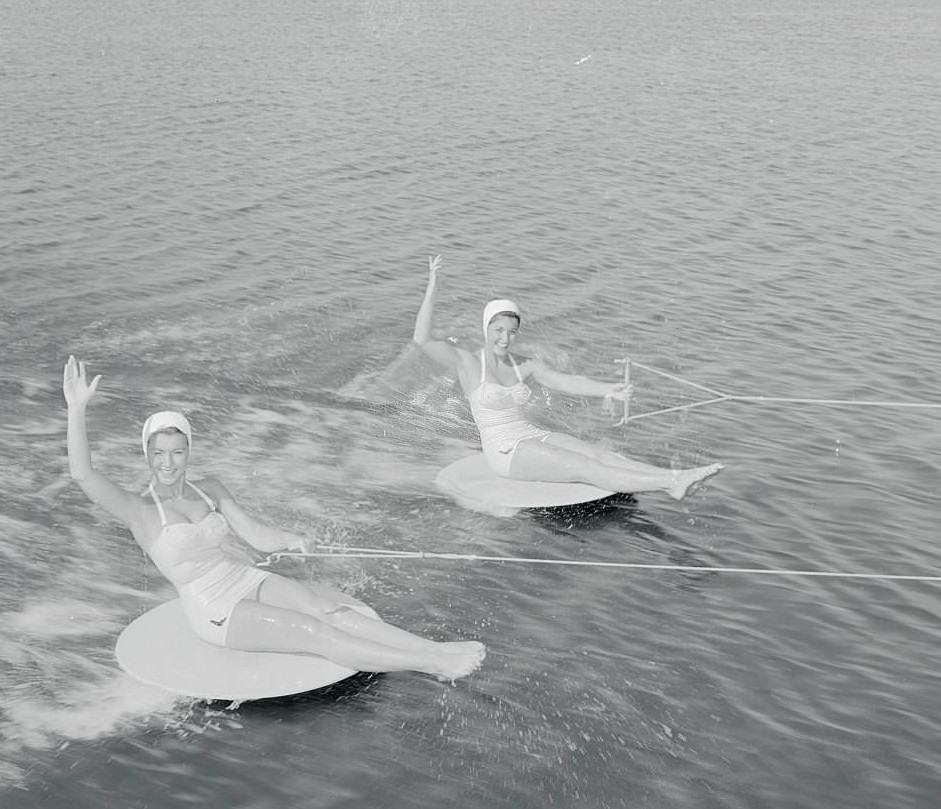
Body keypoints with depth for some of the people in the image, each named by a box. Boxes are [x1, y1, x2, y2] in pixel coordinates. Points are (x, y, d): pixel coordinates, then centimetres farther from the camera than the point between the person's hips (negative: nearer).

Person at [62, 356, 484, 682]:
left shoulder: (210, 490, 11)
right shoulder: (141, 511, -7)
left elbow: (258, 536, 11)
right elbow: (83, 474, -22)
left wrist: (302, 541, 0)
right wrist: (76, 409, -30)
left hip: (251, 582, 5)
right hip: (216, 612, -5)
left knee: (327, 608, -20)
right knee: (315, 633, -20)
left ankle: (435, 649, -30)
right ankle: (431, 663, -27)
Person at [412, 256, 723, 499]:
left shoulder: (525, 365, 11)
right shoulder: (467, 363, -5)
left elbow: (567, 382, 1)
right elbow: (422, 338, -17)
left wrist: (606, 388, -15)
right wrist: (432, 286, -21)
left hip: (534, 437, 6)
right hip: (505, 451, -6)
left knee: (601, 454, -17)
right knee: (587, 469, -21)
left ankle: (676, 478, -33)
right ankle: (672, 482, -34)